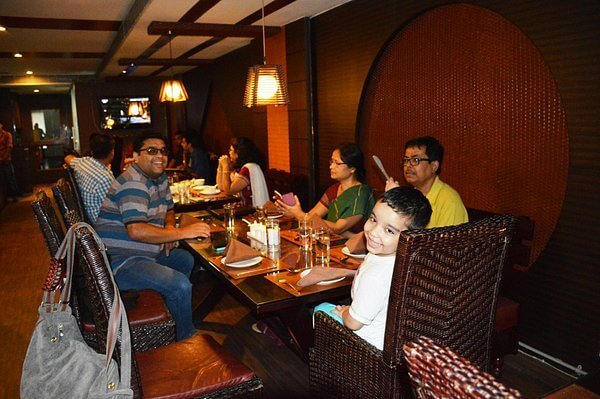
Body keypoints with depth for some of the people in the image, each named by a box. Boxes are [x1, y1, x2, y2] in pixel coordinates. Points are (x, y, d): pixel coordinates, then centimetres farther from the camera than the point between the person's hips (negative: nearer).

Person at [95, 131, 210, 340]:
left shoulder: (160, 177, 11)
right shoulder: (133, 182, -20)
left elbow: (168, 210, 25)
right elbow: (137, 231, -32)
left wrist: (169, 228, 2)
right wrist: (182, 232, -27)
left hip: (147, 253, 10)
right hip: (121, 262, -10)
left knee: (186, 260, 20)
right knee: (180, 284, -23)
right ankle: (187, 339, 0)